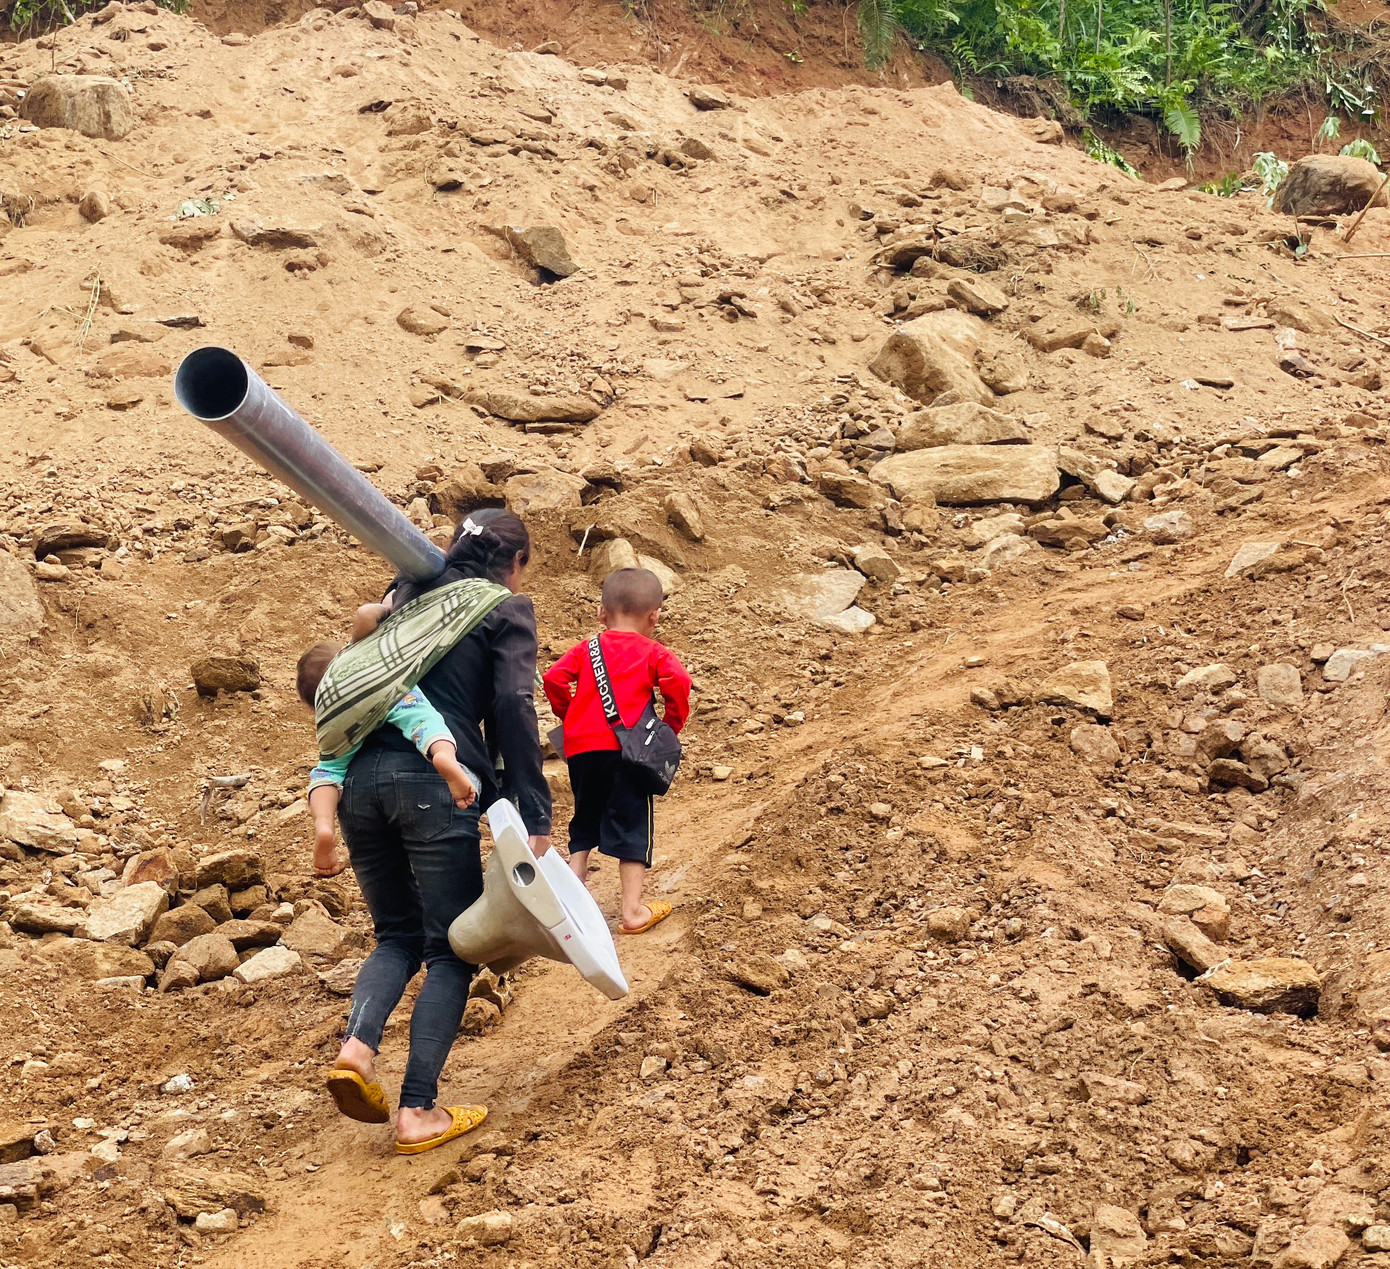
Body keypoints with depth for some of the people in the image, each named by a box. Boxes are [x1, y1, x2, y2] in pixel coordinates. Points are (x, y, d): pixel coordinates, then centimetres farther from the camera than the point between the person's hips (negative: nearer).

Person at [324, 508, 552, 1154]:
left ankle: (357, 1044, -7)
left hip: (360, 778, 6)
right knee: (450, 949, 4)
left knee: (398, 932, 20)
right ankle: (418, 1112, -5)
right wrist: (535, 820, -9)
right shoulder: (505, 610, 7)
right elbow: (513, 709, -6)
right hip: (434, 781, -5)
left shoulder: (408, 595, 25)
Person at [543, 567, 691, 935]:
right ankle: (632, 910, 3)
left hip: (581, 748, 3)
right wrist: (673, 723, 2)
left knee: (585, 822, 21)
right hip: (626, 748, -3)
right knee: (632, 826, 3)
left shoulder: (586, 650, 14)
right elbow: (677, 681, -13)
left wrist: (568, 715, 16)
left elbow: (554, 679, 1)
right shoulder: (654, 654, 5)